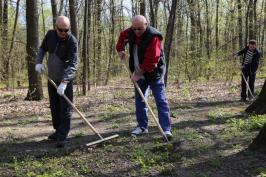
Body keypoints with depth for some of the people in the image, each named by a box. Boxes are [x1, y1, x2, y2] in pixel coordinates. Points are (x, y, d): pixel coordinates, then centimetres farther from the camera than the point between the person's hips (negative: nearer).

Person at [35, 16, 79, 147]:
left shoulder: (72, 41, -22)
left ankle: (62, 136, -4)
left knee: (65, 108, -6)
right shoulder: (50, 35, -4)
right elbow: (42, 48, 15)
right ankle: (58, 130, 30)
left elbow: (73, 64, -30)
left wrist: (64, 82, -40)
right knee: (54, 107, 15)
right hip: (51, 78, 6)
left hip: (65, 80, -6)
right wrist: (38, 62, -4)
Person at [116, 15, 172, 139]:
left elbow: (151, 60, -28)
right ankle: (142, 126, 20)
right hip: (139, 73, 7)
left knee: (161, 100, -8)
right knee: (139, 100, 10)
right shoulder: (131, 32, -2)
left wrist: (139, 74, -24)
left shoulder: (153, 37, -24)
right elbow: (122, 36, 23)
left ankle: (166, 129, -8)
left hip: (153, 73, -7)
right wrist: (120, 49, 8)